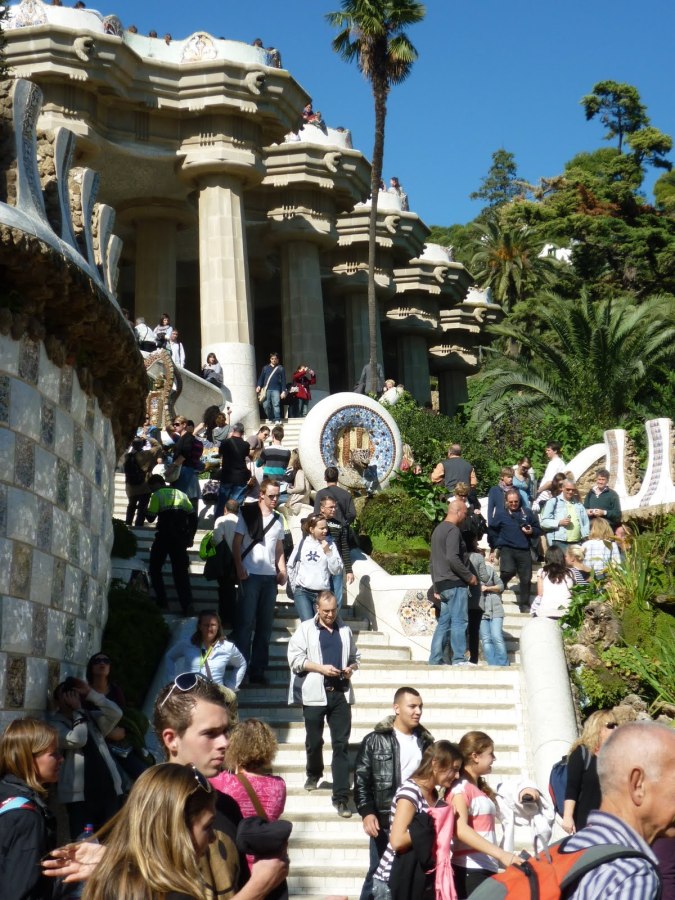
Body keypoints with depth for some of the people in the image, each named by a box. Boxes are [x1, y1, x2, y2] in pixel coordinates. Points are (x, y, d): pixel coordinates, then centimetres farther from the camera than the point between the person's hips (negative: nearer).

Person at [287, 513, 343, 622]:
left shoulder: (330, 543, 2)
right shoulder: (302, 543, 2)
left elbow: (337, 571, -1)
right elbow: (291, 566, 14)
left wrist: (328, 552, -8)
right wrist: (295, 587, 12)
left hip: (323, 592, 1)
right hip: (302, 592, -1)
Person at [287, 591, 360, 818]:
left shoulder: (345, 630, 12)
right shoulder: (305, 629, 1)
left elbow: (355, 656, 22)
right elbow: (295, 658, -5)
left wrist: (351, 667, 0)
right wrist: (320, 668, -15)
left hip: (340, 693, 2)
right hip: (314, 693, -2)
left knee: (341, 744, -4)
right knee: (314, 740, 12)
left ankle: (341, 797, -5)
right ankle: (314, 774, 42)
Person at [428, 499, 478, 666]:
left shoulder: (438, 529, 19)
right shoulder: (453, 530, -11)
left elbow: (434, 560, 22)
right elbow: (453, 558, -22)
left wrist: (436, 586, 23)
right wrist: (469, 576, -13)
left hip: (442, 583, 9)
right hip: (455, 583, -9)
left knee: (444, 622, 10)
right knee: (459, 621, -7)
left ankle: (435, 659, 9)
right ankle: (459, 659, -8)